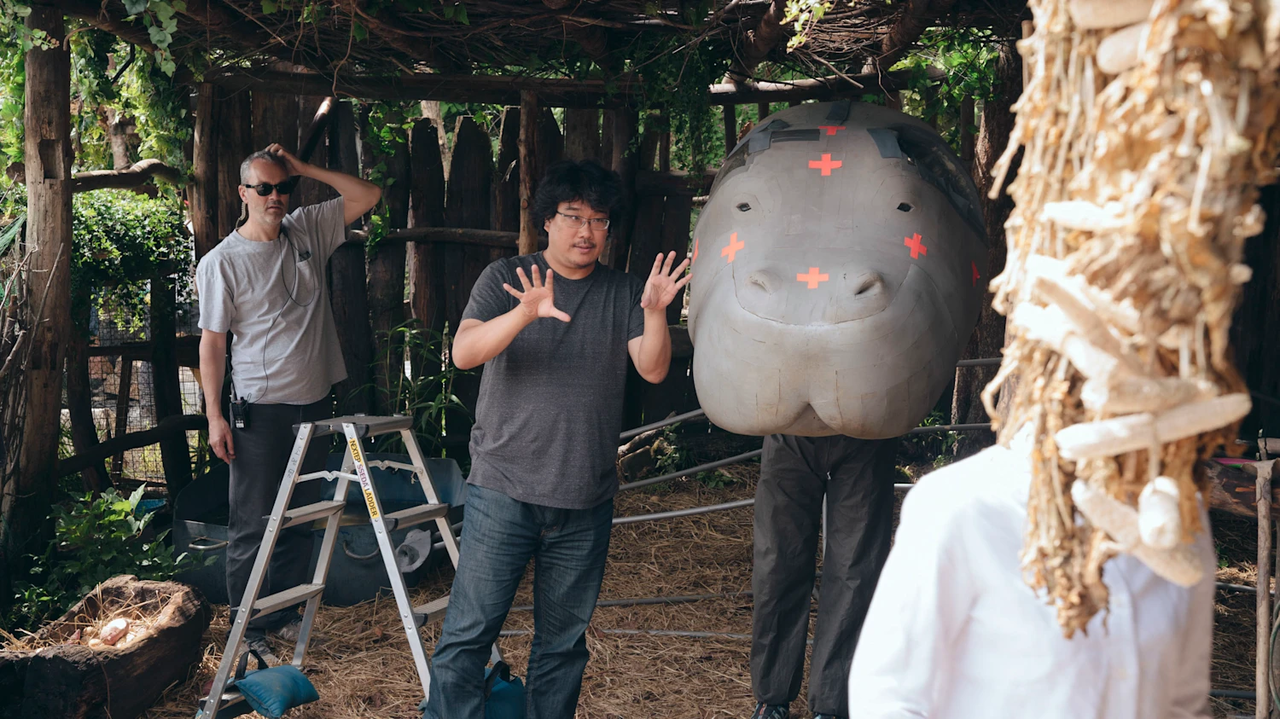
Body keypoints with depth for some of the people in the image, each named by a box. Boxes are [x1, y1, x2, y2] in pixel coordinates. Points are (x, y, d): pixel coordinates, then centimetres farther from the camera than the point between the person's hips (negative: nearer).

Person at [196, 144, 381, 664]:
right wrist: (214, 416, -10)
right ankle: (248, 628, 10)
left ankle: (284, 613, 26)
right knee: (252, 524, -1)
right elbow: (212, 341, -6)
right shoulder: (222, 262, -7)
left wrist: (304, 167, 0)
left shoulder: (308, 231, 6)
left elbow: (368, 195, 8)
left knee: (301, 518, 13)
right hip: (261, 410, -5)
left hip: (314, 403, 5)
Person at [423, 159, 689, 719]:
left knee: (564, 641, 12)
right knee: (468, 632, -3)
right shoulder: (506, 278, 2)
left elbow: (653, 369, -3)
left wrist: (654, 313, -22)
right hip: (504, 489, -2)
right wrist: (524, 314, -29)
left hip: (586, 501, 3)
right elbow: (463, 353, -12)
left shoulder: (623, 293, 8)